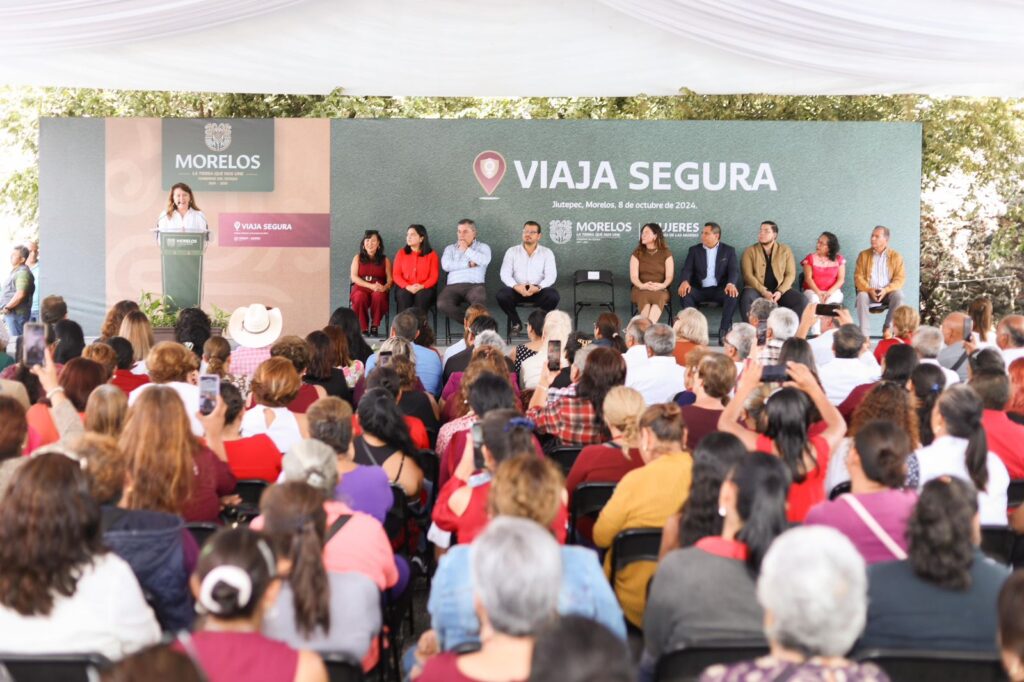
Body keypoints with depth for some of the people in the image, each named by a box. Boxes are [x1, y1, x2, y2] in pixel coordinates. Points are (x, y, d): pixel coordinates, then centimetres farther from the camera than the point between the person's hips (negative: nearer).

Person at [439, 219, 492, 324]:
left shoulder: (483, 247, 17)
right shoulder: (450, 248, 22)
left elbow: (484, 260, -8)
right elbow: (446, 265, 1)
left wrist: (466, 250, 2)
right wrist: (468, 264, -2)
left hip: (475, 285, -2)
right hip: (453, 286, 2)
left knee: (480, 298, -40)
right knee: (442, 304, -31)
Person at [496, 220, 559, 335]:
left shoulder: (547, 252, 5)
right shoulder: (512, 251, 7)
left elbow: (551, 276, -5)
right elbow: (505, 274, -2)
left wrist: (537, 287, -25)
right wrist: (516, 286, -23)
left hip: (538, 291, 0)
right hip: (517, 290, 1)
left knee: (553, 295, -32)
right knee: (501, 295, -30)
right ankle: (516, 323, -3)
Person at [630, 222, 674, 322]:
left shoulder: (666, 253, 7)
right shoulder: (637, 253, 8)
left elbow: (669, 276, -2)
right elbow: (633, 276, -2)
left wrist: (663, 285, -25)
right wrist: (642, 286, -24)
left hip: (660, 289, 0)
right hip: (641, 289, 1)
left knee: (658, 297, -37)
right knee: (644, 297, -36)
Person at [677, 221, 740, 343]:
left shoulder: (728, 251, 11)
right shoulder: (694, 250, 14)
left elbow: (734, 270, -2)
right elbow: (687, 269, 2)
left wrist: (731, 284, -26)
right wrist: (685, 281, -23)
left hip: (720, 289, -1)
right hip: (700, 290, 1)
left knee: (733, 294, -33)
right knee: (685, 293, -30)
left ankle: (724, 333, -27)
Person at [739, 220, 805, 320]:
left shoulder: (785, 250, 9)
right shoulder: (750, 251, 5)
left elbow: (790, 274, 3)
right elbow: (748, 275, -5)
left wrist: (780, 292, -14)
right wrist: (764, 292, -18)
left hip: (780, 290, 2)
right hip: (757, 290, -2)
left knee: (802, 300, -24)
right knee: (746, 298, -36)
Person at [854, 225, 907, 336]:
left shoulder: (896, 256, 5)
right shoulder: (863, 255, 8)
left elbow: (900, 278, -2)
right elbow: (858, 277, 1)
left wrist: (886, 290, -20)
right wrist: (869, 290, -18)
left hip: (888, 292, 0)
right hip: (869, 291, 0)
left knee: (898, 295, -33)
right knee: (861, 296, -34)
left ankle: (888, 328, -20)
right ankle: (864, 333, -32)